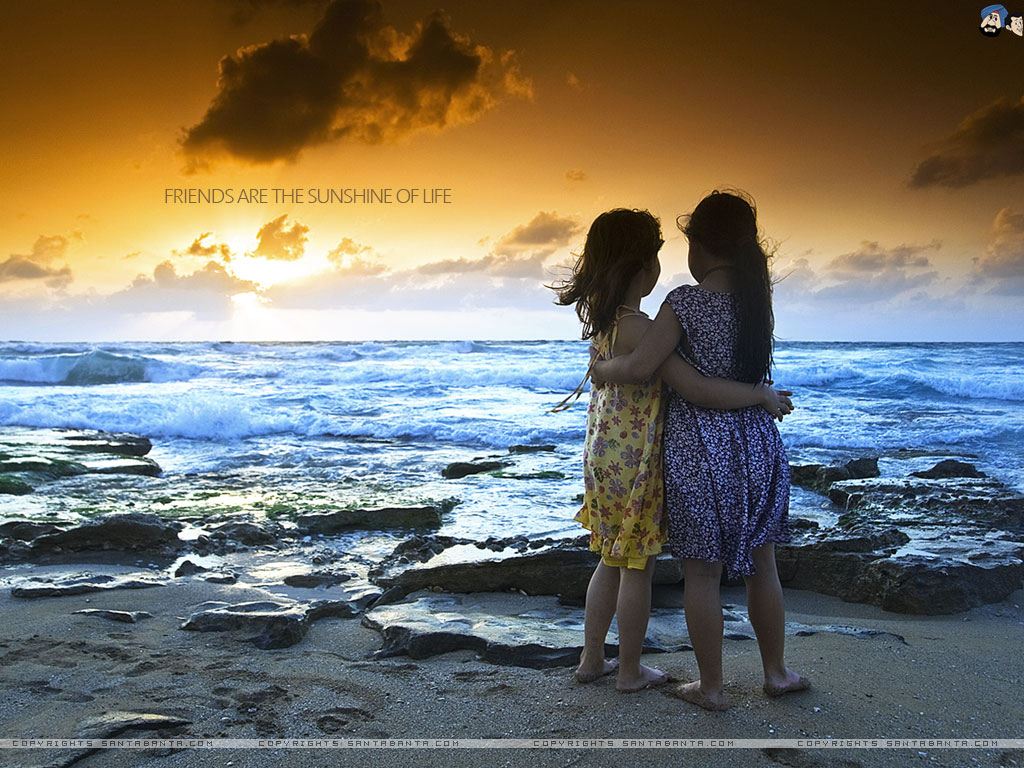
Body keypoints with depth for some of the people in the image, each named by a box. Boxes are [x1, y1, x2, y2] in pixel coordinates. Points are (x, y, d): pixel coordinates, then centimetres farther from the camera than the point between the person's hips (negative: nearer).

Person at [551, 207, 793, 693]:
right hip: (634, 463, -9)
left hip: (605, 454, 9)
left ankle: (591, 660, 31)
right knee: (637, 568, 8)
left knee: (613, 561, 21)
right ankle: (630, 672, 23)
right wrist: (764, 395, -15)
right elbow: (697, 389, -29)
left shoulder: (603, 318, 5)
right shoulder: (636, 327, -24)